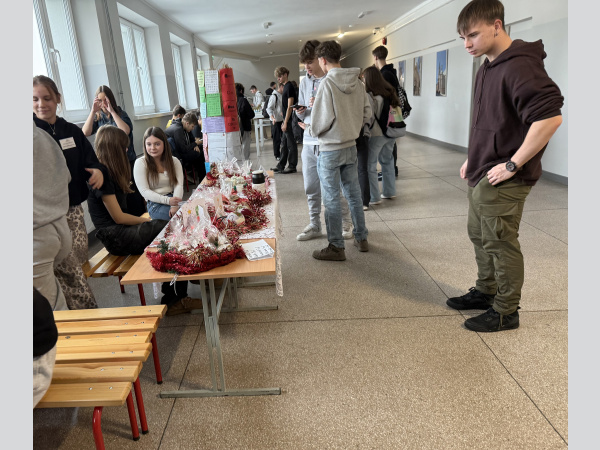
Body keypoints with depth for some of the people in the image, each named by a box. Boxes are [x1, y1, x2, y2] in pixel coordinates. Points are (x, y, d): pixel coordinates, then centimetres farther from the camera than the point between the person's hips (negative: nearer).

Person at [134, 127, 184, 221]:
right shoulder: (140, 163, 2)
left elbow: (179, 184, -1)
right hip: (155, 204, -4)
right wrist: (167, 200, -21)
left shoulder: (174, 161, 11)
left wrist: (175, 205, -21)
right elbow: (144, 191, -6)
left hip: (174, 199, 4)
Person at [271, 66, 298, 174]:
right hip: (287, 120, 10)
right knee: (284, 144, 13)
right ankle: (281, 166, 20)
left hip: (289, 121, -10)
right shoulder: (286, 87, 16)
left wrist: (285, 122, -20)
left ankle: (292, 167, 4)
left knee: (291, 144, -3)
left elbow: (290, 106, -18)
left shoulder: (289, 87, -13)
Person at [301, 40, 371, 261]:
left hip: (330, 149, -7)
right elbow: (366, 114, 8)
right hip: (351, 146, 7)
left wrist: (309, 129, 1)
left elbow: (321, 122, -19)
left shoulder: (327, 84, -16)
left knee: (331, 199, 2)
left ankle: (336, 247, 10)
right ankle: (361, 238, 27)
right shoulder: (357, 83, 4)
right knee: (353, 194, 16)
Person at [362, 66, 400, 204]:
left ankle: (374, 197, 5)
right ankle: (390, 192, 30)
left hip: (376, 134, -8)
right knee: (387, 161, 21)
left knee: (370, 166, 2)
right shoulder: (390, 92, 6)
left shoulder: (370, 96, -18)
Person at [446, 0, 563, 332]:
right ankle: (485, 292, 38)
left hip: (502, 180, -10)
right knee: (479, 235, 20)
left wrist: (513, 164, -23)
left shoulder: (519, 66, -19)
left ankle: (506, 312, 19)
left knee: (500, 243, 1)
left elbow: (550, 118, -28)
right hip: (480, 175, 10)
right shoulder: (487, 67, 11)